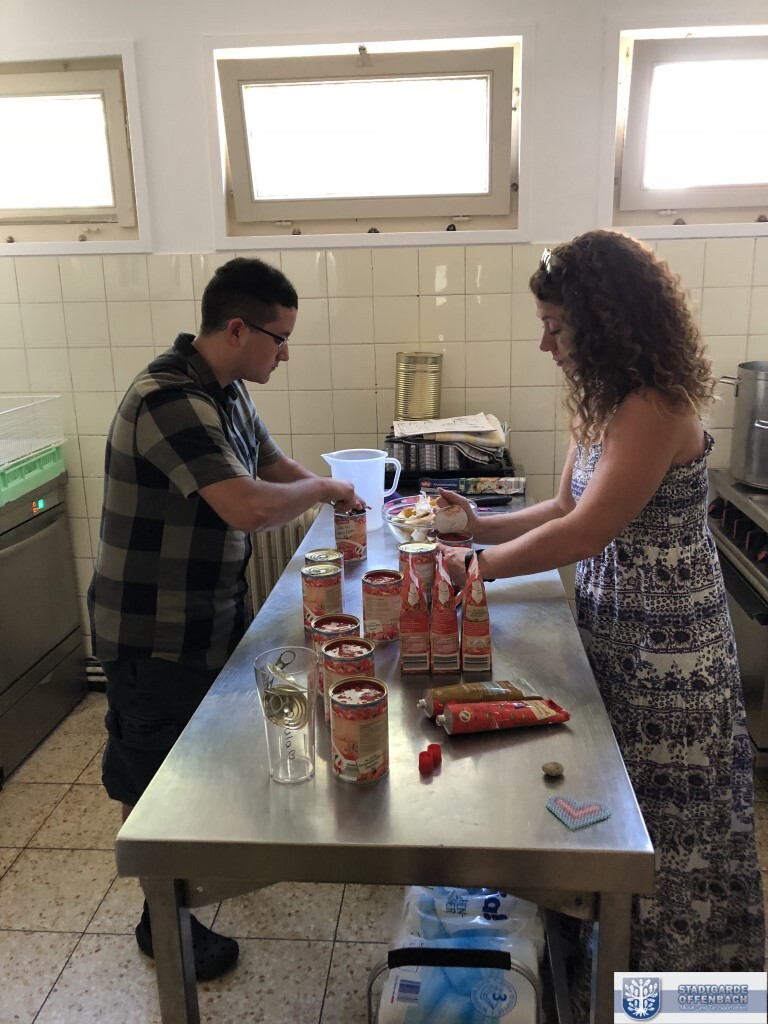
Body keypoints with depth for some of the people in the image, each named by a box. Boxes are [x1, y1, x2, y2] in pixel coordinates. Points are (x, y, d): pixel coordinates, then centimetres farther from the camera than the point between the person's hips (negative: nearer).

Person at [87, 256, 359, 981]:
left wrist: (345, 500, 0)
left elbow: (274, 469, 14)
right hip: (153, 635, -9)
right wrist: (320, 489, -19)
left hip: (208, 615, 9)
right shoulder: (168, 399, -29)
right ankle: (163, 921, 32)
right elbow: (250, 508, -38)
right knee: (155, 780, 11)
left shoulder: (226, 392, 3)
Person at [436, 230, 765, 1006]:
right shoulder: (603, 403, 6)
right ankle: (614, 949, 40)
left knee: (664, 823, 10)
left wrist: (479, 566, -15)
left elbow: (585, 533, -25)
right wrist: (481, 525, -1)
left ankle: (668, 963, 34)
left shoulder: (656, 408, -22)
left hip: (665, 646, -8)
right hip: (613, 630, 8)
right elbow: (565, 509, 9)